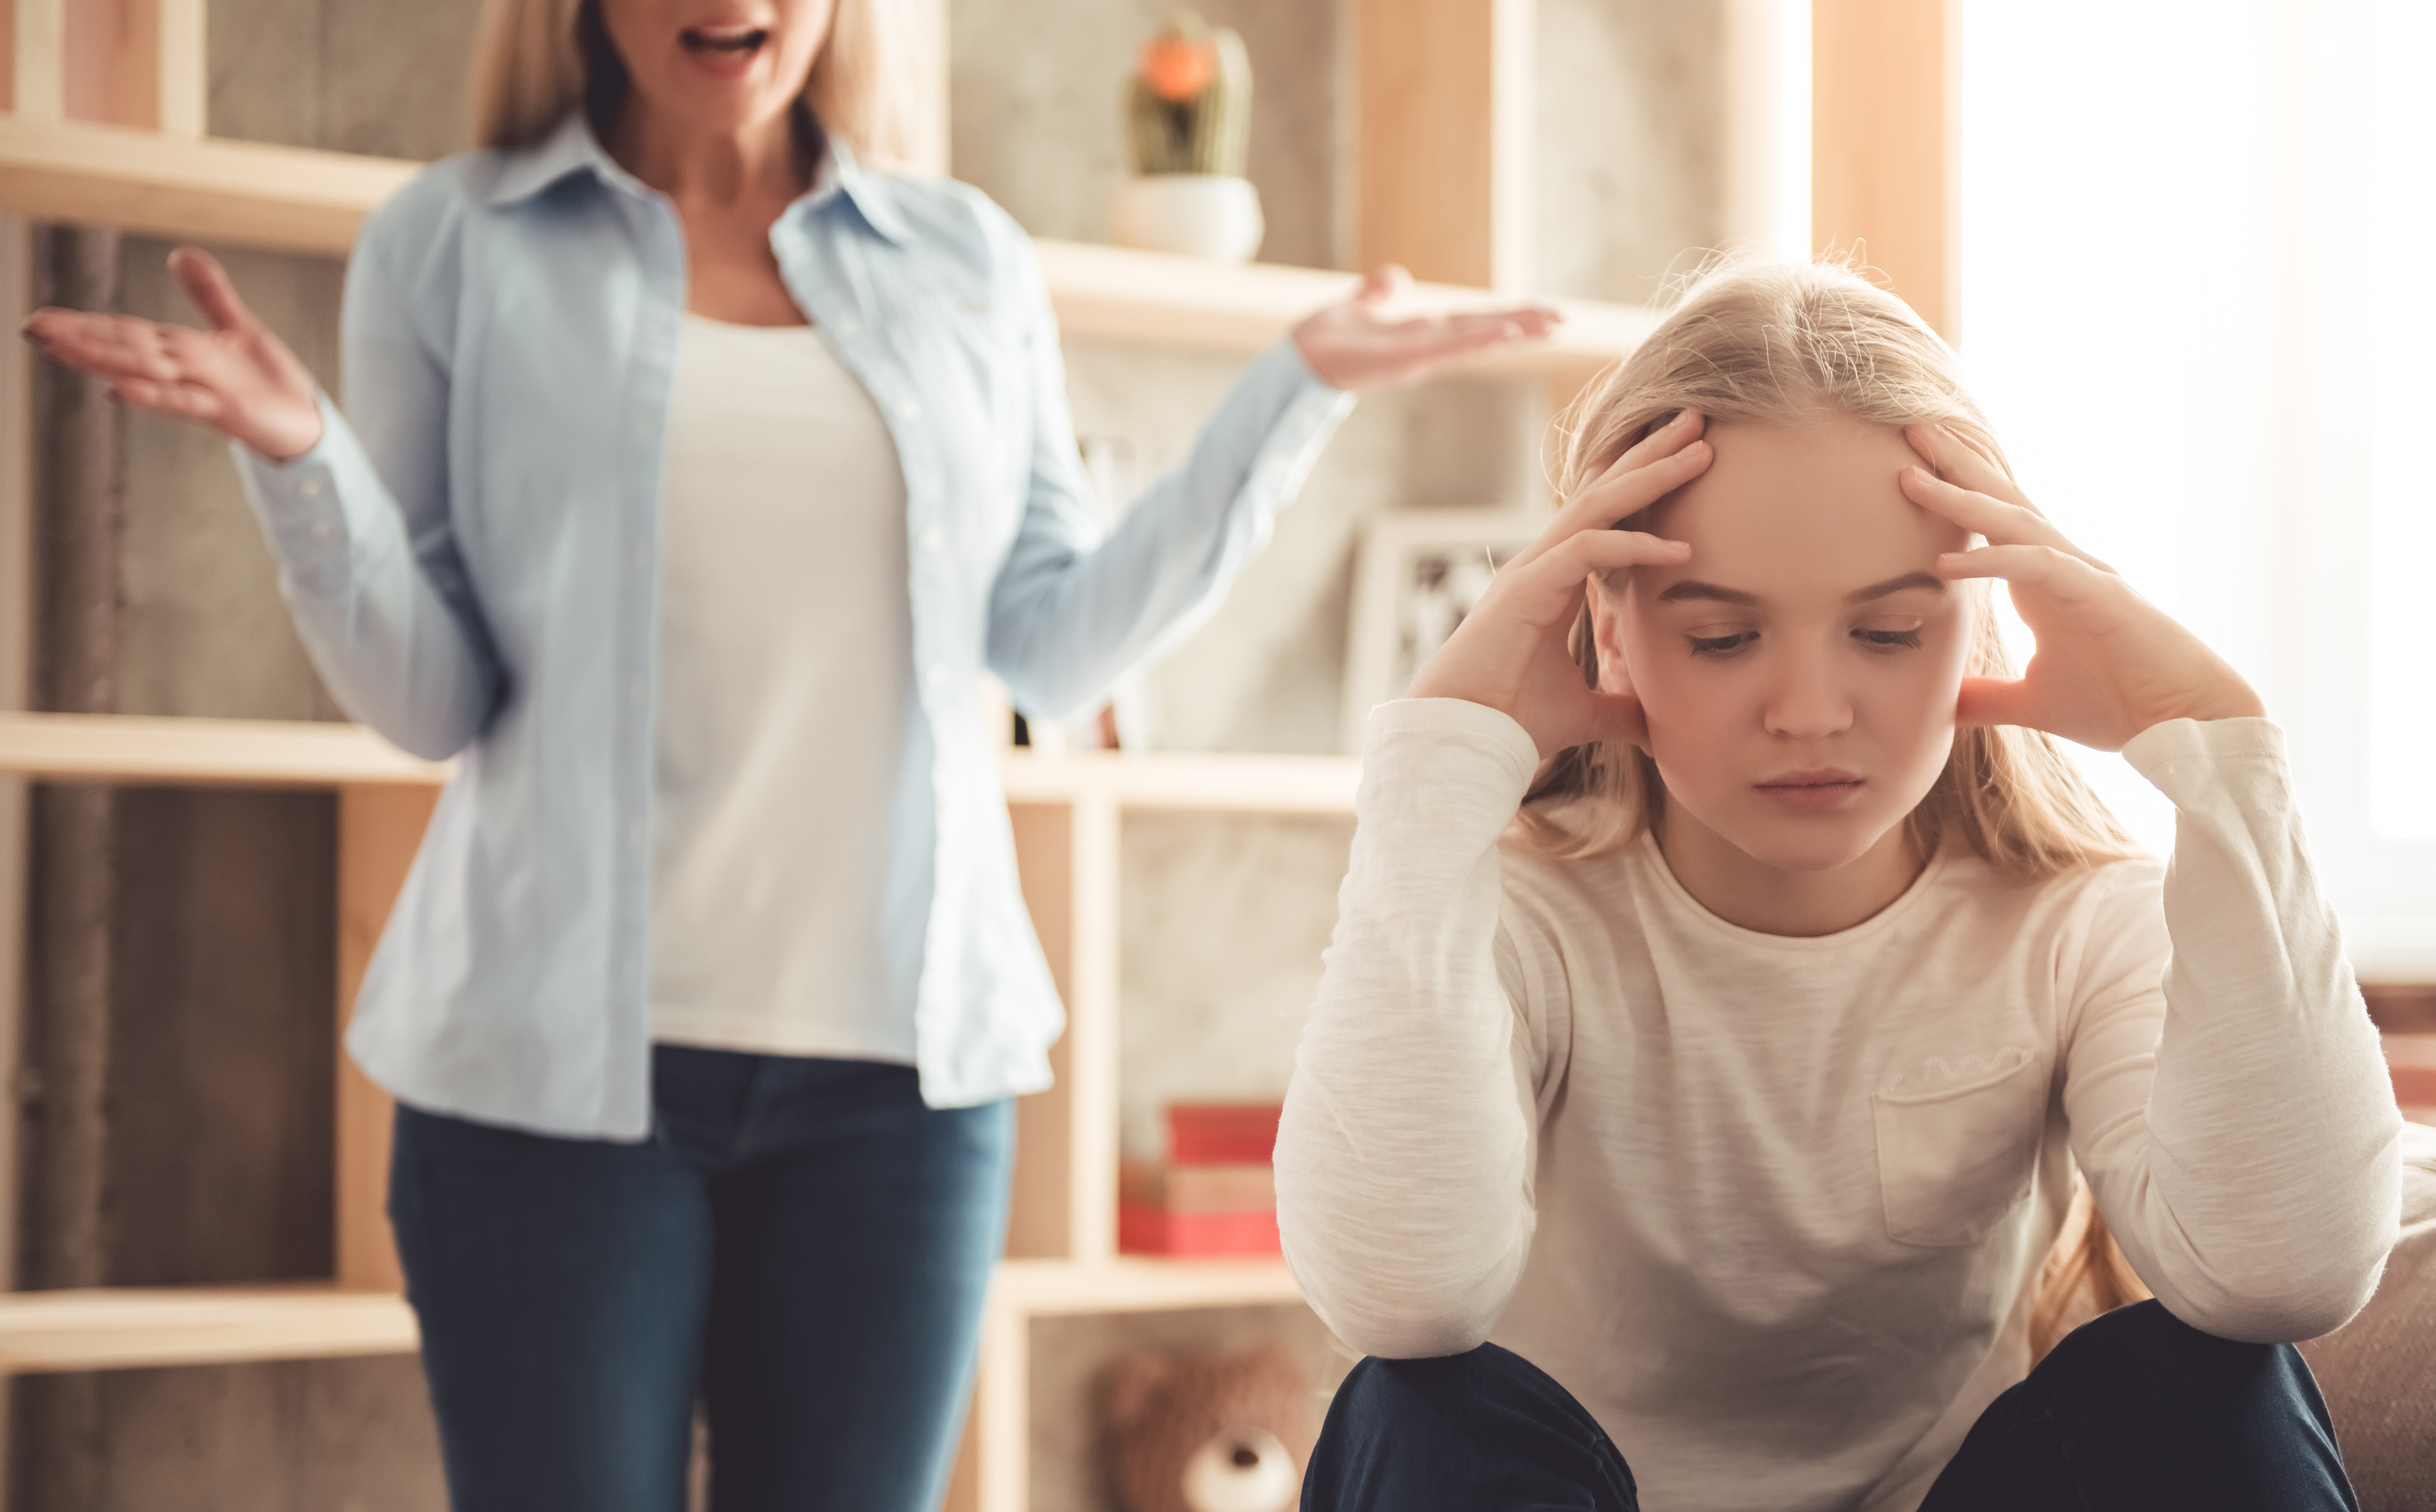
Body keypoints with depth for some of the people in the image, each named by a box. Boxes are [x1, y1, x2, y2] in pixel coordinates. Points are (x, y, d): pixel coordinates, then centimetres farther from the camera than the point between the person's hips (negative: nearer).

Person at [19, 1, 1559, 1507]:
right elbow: (431, 696, 0)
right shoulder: (452, 244, 4)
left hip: (902, 1061, 2)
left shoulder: (969, 261, 11)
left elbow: (1056, 648, 7)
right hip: (560, 1057, -2)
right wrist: (297, 456, -16)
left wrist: (1297, 392, 5)